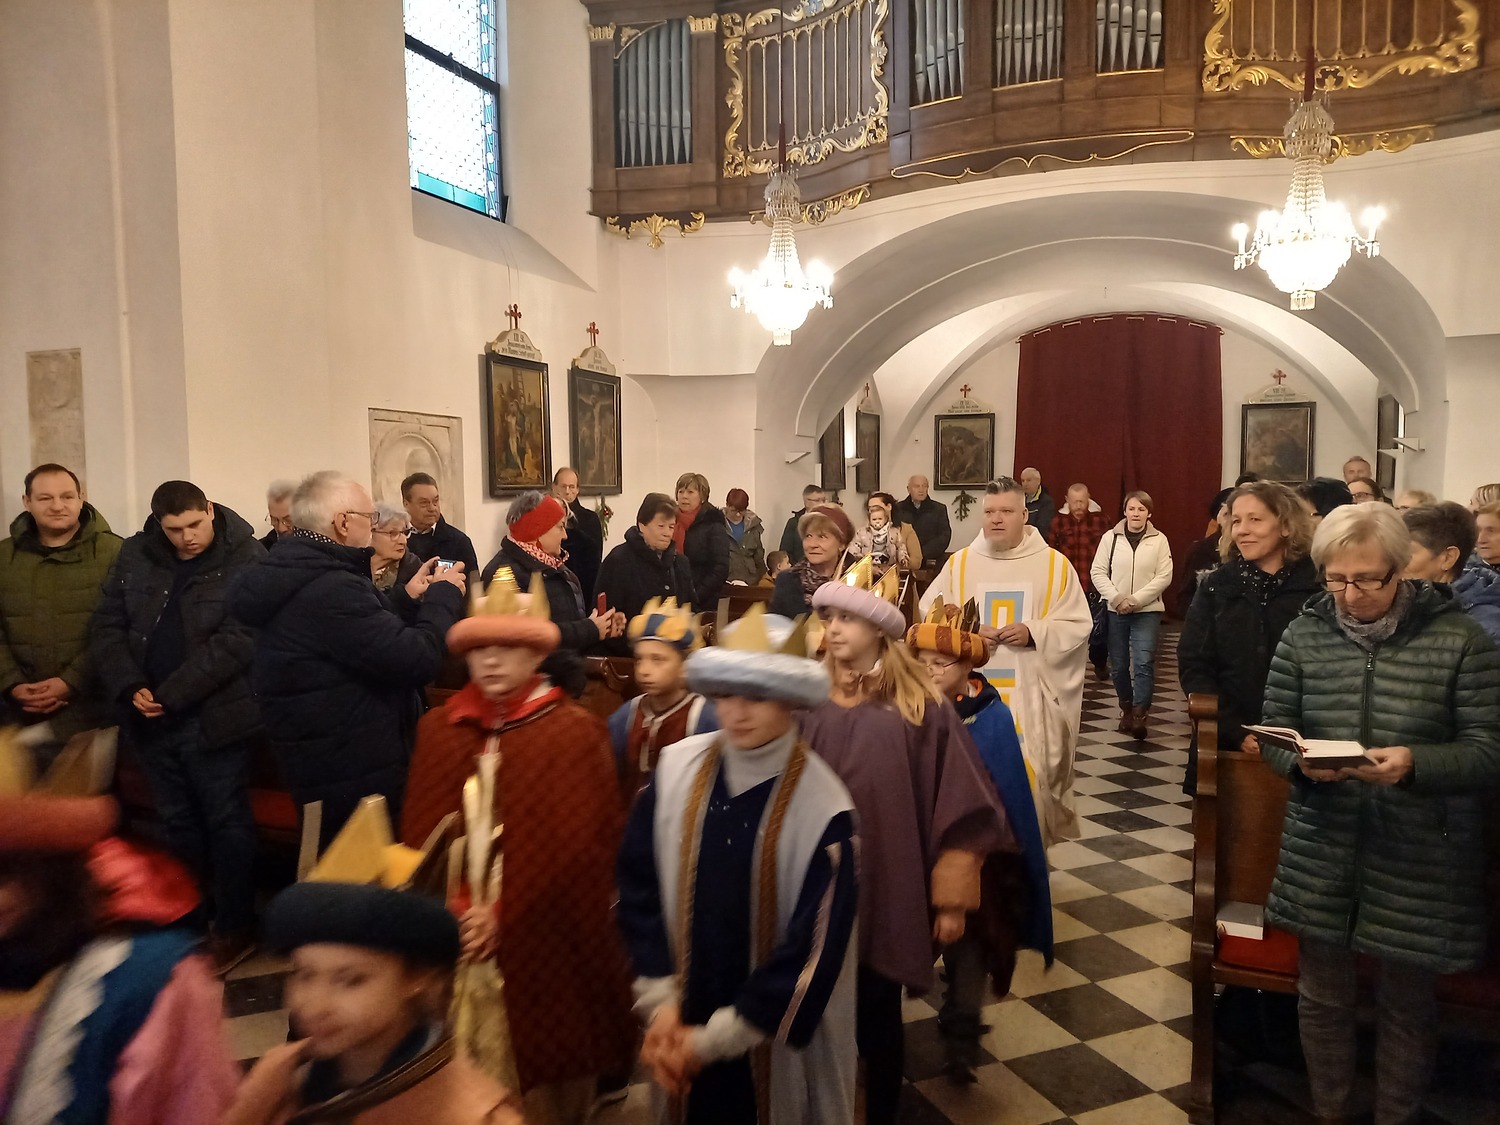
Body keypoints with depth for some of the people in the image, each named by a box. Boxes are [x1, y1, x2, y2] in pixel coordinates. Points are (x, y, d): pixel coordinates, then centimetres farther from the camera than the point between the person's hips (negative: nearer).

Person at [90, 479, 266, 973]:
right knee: (178, 823, 17)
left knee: (226, 823, 5)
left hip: (215, 716, -5)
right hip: (151, 718, 6)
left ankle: (234, 929, 18)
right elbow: (107, 627, 6)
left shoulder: (245, 558, -11)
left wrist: (172, 694, -18)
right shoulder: (135, 555, 5)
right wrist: (129, 688, -9)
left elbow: (238, 640, -18)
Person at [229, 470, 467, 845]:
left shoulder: (295, 574, 7)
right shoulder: (331, 590, -27)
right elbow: (420, 660, -28)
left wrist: (409, 598, 11)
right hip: (356, 780, -11)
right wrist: (444, 595, -12)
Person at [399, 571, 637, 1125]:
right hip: (462, 934, 3)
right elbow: (419, 835, 4)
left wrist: (505, 913, -17)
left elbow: (577, 843, -12)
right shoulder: (438, 729, 5)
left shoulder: (576, 731, -8)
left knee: (554, 1054, 9)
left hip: (548, 934, -3)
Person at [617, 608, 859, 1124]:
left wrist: (716, 1038, -14)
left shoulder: (824, 809, -19)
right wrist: (660, 1001, -7)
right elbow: (638, 886, -3)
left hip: (776, 1038, -3)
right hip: (681, 1024, 3)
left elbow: (815, 950, -17)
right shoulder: (677, 770, -10)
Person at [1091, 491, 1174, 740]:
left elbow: (1164, 577, -6)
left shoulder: (1159, 540, 1)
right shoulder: (1110, 537, 3)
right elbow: (1099, 572, 1)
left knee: (1144, 662, -13)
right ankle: (1126, 708, 27)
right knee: (1118, 665, 9)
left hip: (1147, 611, -2)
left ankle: (1139, 715, -13)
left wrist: (1134, 600, -14)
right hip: (1115, 611, 2)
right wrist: (1117, 599, -13)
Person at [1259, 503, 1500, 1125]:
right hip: (1321, 850, 2)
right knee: (1322, 995, 15)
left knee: (1408, 1003, 15)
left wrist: (1414, 762, -26)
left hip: (1420, 857, -2)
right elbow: (1274, 730, 3)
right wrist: (1303, 761, -18)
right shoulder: (1304, 633, 0)